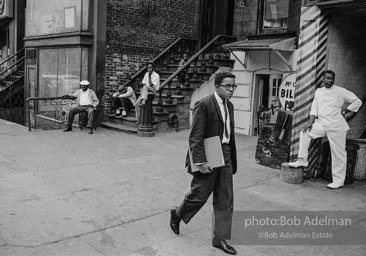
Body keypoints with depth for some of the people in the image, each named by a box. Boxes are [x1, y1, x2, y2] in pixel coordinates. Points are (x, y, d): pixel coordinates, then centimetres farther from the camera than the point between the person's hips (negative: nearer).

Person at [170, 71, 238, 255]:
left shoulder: (229, 106, 10)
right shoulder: (203, 105, -15)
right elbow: (195, 137, -19)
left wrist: (231, 158, 15)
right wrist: (200, 161, -22)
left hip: (225, 158, 7)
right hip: (208, 158, -7)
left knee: (225, 200, 8)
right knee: (199, 195, 6)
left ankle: (220, 239, 19)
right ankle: (177, 214, 36)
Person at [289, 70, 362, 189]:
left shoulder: (341, 91, -4)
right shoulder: (318, 92, 10)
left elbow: (357, 102, 1)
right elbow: (314, 108, 9)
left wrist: (344, 111, -5)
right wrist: (311, 122, -3)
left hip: (336, 126, -5)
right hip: (321, 124, 5)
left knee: (338, 153, -1)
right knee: (305, 133, -11)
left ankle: (338, 181, 9)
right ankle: (302, 160, -1)